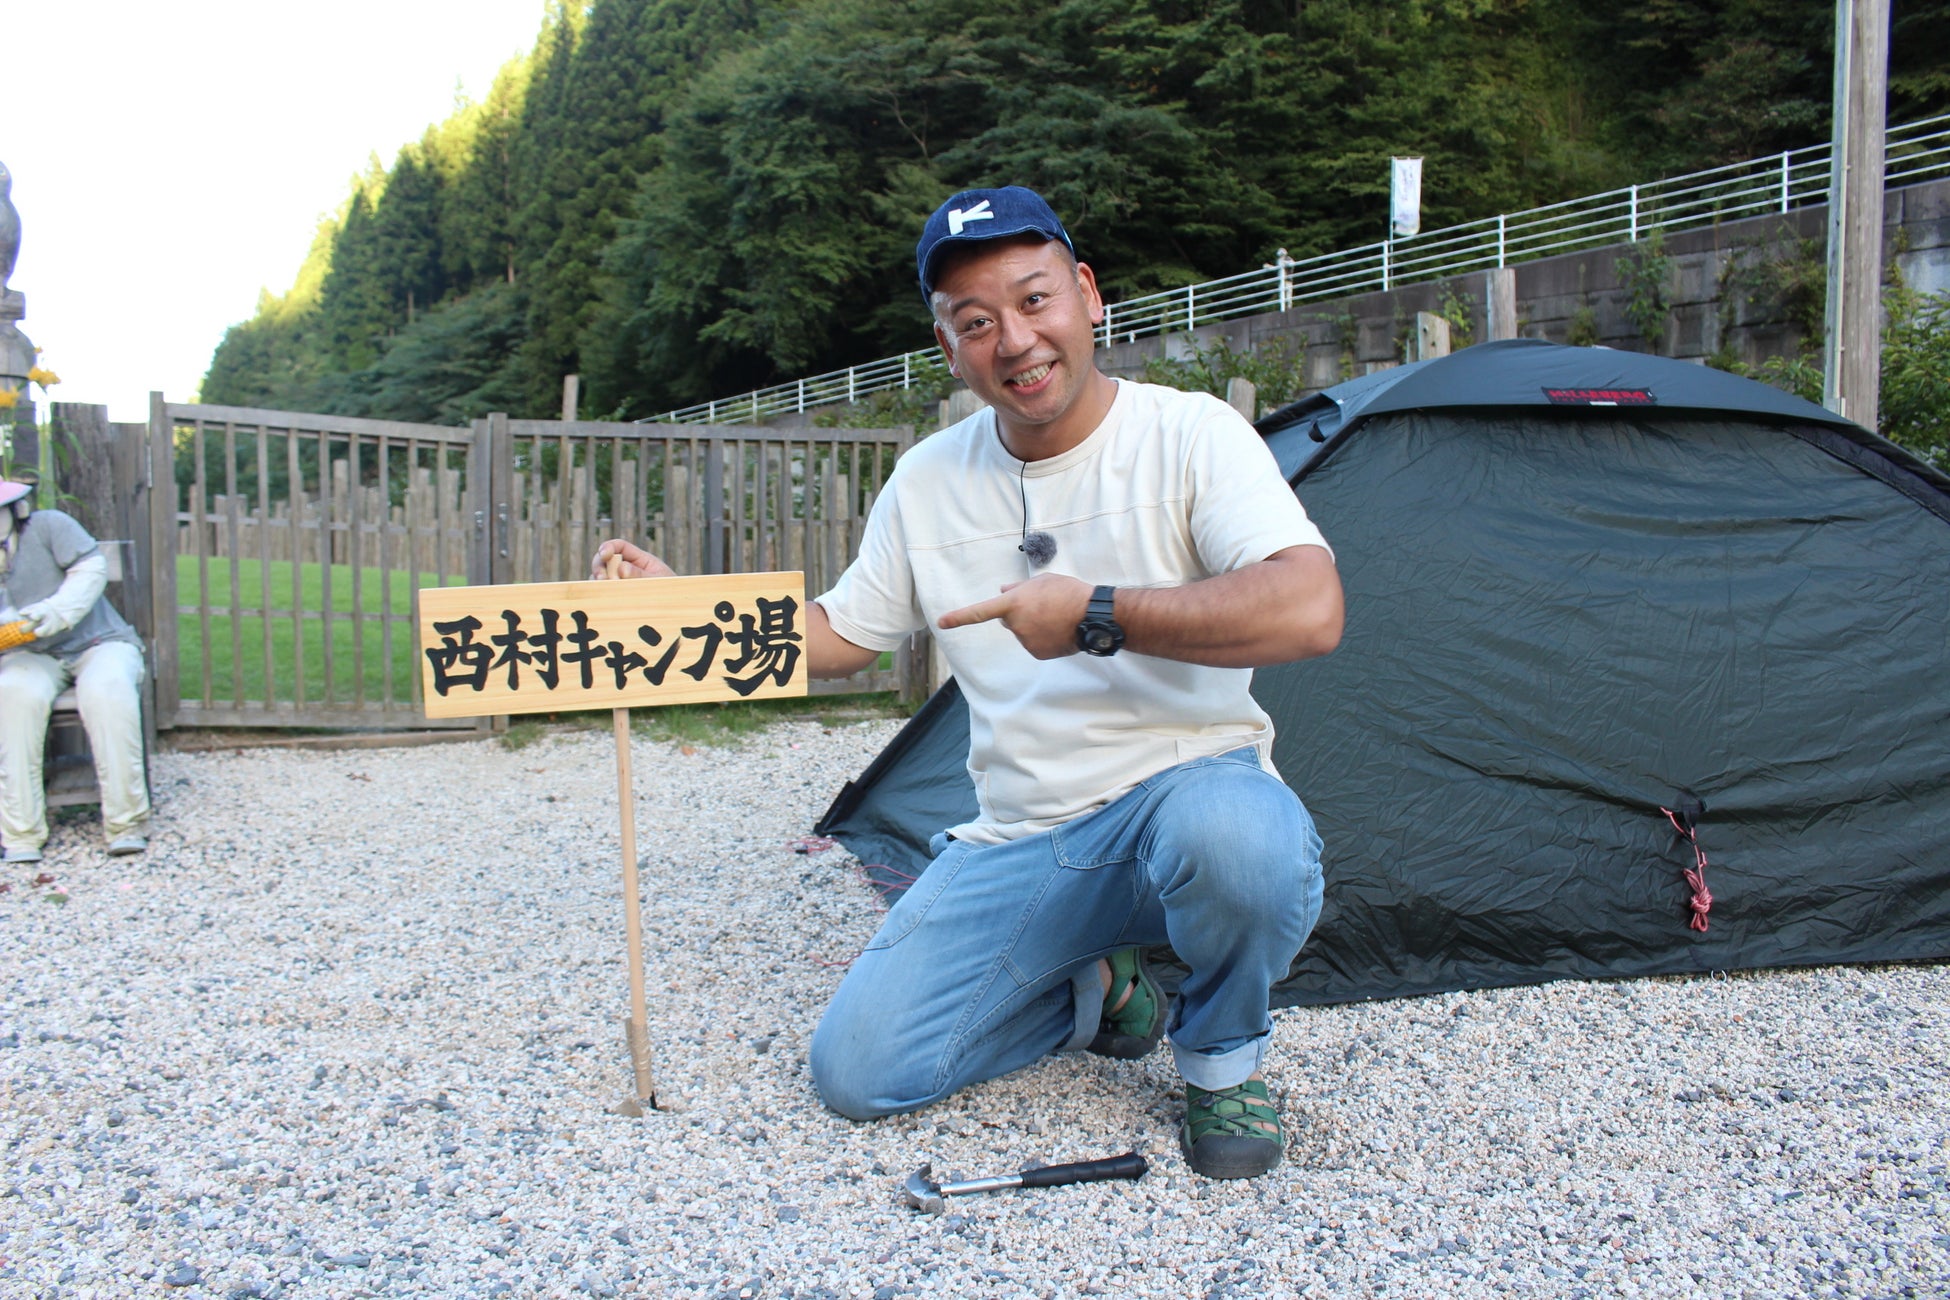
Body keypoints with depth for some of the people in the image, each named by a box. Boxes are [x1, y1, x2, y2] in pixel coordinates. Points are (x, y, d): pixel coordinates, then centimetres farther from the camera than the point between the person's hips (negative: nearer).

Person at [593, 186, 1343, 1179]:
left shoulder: (1189, 433, -11)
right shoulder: (927, 481, 4)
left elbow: (1309, 613, -25)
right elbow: (837, 639, 14)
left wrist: (1099, 615, -28)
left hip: (1182, 788, -4)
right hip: (1019, 846, 4)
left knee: (1236, 836, -41)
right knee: (859, 1071, -8)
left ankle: (1222, 1059, -6)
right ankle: (1097, 993, 17)